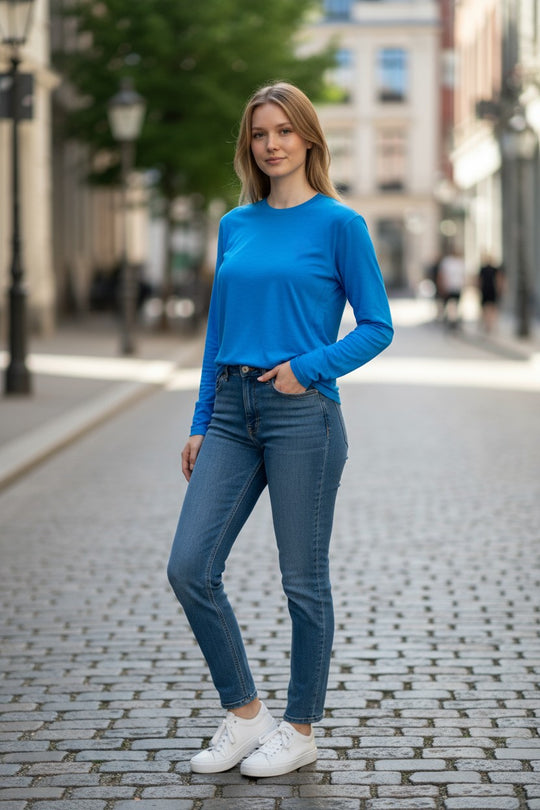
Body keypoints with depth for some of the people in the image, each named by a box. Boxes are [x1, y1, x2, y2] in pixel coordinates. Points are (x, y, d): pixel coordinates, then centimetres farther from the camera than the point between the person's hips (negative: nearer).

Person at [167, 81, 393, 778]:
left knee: (303, 581, 3)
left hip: (302, 413, -5)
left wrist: (308, 367, -15)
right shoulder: (235, 225, 12)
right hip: (232, 412, 5)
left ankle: (300, 729, 19)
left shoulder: (338, 223, -3)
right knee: (190, 569, -2)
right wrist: (201, 424, 12)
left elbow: (377, 327, -2)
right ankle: (244, 714, 14)